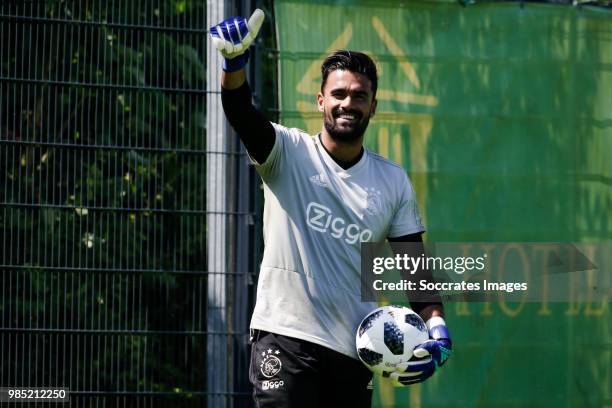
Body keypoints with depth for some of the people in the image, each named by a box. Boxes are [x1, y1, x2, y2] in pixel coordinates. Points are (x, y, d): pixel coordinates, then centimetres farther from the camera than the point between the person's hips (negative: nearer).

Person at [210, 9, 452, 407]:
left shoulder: (394, 181, 8)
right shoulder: (288, 153, -1)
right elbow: (240, 111, -19)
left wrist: (436, 325, -7)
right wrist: (235, 61, -40)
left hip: (355, 348, 4)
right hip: (284, 337, -4)